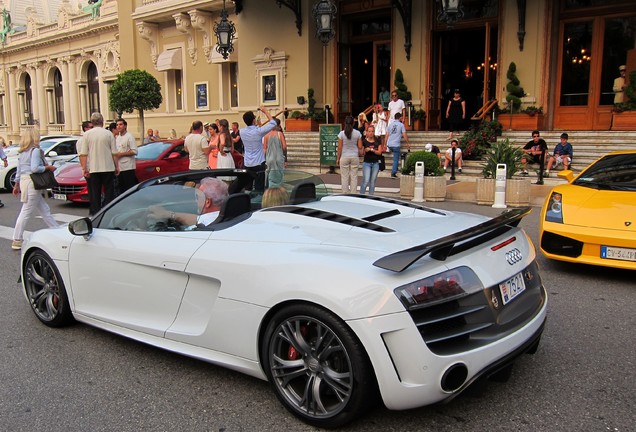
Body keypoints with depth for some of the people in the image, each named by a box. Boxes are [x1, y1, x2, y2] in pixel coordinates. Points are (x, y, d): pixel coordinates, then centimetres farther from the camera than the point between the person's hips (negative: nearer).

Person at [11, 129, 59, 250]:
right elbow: (35, 168, -22)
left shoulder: (22, 153, 15)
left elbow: (18, 171, 19)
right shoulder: (35, 150, -10)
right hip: (32, 182, -9)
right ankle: (17, 241, 0)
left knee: (45, 210, 13)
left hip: (24, 181, 9)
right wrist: (48, 167, -8)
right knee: (26, 212, -4)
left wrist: (17, 185, 24)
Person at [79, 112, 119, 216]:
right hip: (108, 168, 0)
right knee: (109, 193, 7)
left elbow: (83, 154, -4)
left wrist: (84, 168, -1)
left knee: (94, 194, 7)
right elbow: (114, 153, -1)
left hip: (93, 169, 1)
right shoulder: (108, 134, -1)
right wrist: (116, 167, 7)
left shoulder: (87, 134, 0)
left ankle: (95, 213, 9)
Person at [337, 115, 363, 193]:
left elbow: (340, 148, -5)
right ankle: (353, 194, 11)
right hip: (355, 157, 1)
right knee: (354, 177, 8)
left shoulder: (341, 133, -7)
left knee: (344, 177, 6)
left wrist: (338, 158, 4)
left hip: (344, 157, -1)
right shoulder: (358, 133, -3)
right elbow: (360, 147, -2)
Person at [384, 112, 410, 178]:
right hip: (396, 145, -4)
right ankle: (393, 174, -4)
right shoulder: (401, 124, 0)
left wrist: (385, 144, 16)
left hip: (389, 145, 4)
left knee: (395, 158, 24)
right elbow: (404, 135, -2)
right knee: (396, 160, 0)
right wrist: (408, 143, 8)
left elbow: (387, 135, 11)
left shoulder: (390, 124, 11)